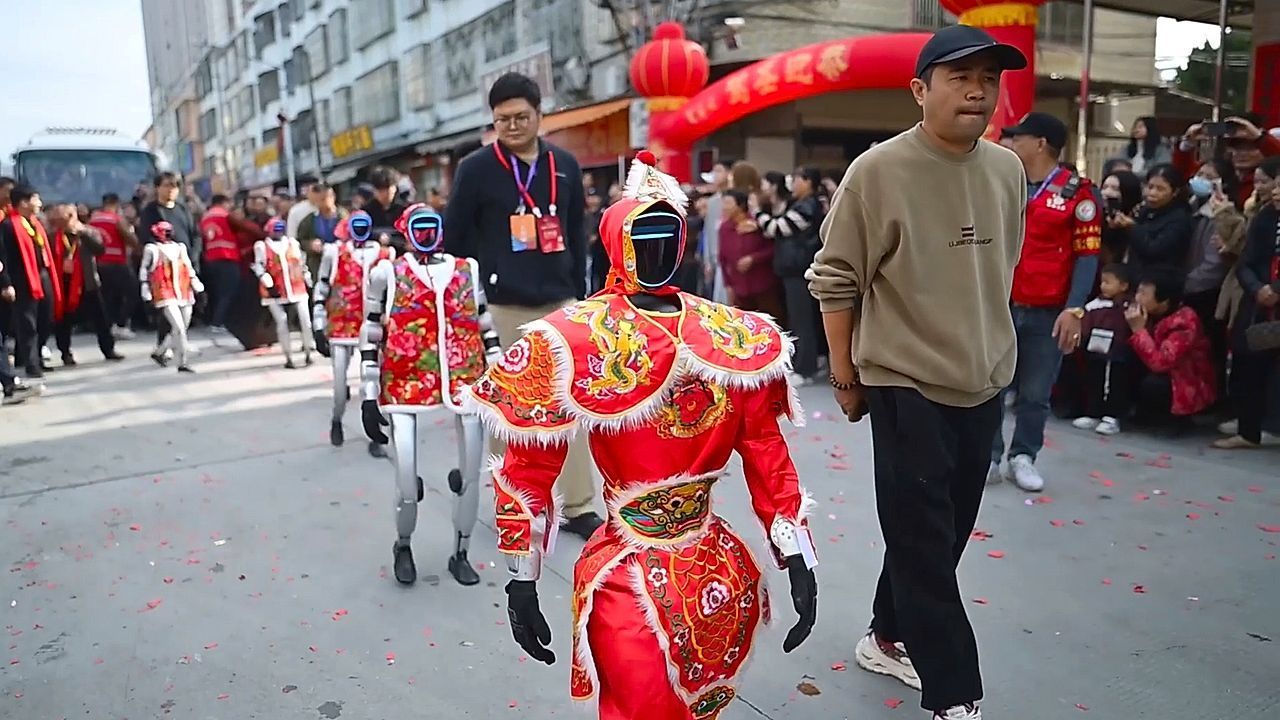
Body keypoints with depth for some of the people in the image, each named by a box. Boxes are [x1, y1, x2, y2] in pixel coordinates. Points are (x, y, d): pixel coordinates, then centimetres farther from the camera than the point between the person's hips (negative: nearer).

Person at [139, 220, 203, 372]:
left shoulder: (180, 247, 14)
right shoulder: (152, 250, -1)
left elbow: (189, 269, 22)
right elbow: (144, 271, 5)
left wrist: (197, 286, 15)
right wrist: (146, 291, 4)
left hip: (184, 295, 6)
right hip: (166, 296, -6)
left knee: (181, 329, 12)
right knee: (179, 328, -16)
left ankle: (159, 353, 33)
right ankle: (182, 363, -10)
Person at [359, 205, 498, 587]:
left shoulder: (468, 270, 14)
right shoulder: (387, 274, 5)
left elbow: (487, 329, 18)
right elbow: (371, 338, 6)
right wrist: (369, 396, 2)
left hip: (468, 379, 3)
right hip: (406, 382, -3)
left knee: (471, 476, 7)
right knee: (408, 484, -8)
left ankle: (460, 554, 29)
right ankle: (403, 546, 24)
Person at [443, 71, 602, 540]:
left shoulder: (565, 166, 9)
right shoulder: (476, 169, -3)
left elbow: (577, 234, 13)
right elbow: (455, 238, -1)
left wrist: (580, 294, 12)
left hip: (561, 303, 3)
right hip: (505, 307, -3)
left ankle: (580, 507, 10)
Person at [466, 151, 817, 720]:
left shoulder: (739, 338, -1)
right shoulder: (574, 341, -12)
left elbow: (766, 453, 4)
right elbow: (526, 474, -7)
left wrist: (798, 561, 3)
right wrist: (521, 582, -5)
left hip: (721, 576, 4)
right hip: (629, 581, -4)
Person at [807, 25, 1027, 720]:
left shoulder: (1008, 170, 6)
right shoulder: (878, 171, -12)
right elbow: (834, 279, -8)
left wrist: (990, 350, 17)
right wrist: (846, 378, -5)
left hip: (983, 384, 7)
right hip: (907, 384, -6)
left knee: (945, 534, 16)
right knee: (923, 544, 0)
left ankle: (889, 638, 36)